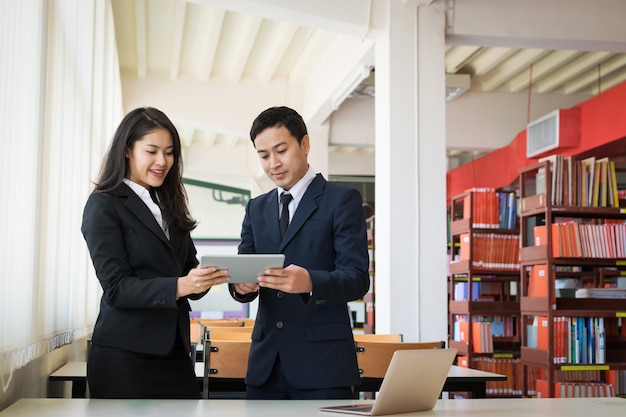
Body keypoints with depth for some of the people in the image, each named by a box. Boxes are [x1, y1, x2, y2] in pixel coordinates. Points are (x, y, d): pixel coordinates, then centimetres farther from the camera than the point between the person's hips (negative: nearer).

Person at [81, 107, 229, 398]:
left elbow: (187, 274, 13)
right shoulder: (104, 205, -4)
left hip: (175, 353, 6)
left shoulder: (169, 205, 14)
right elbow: (115, 287, -13)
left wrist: (203, 278, -11)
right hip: (124, 357, -5)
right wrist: (178, 286, -26)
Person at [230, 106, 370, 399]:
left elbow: (357, 279, -9)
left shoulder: (342, 200, -1)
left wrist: (310, 282, -28)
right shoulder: (256, 208, 16)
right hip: (266, 362, 5)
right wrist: (240, 284, -14)